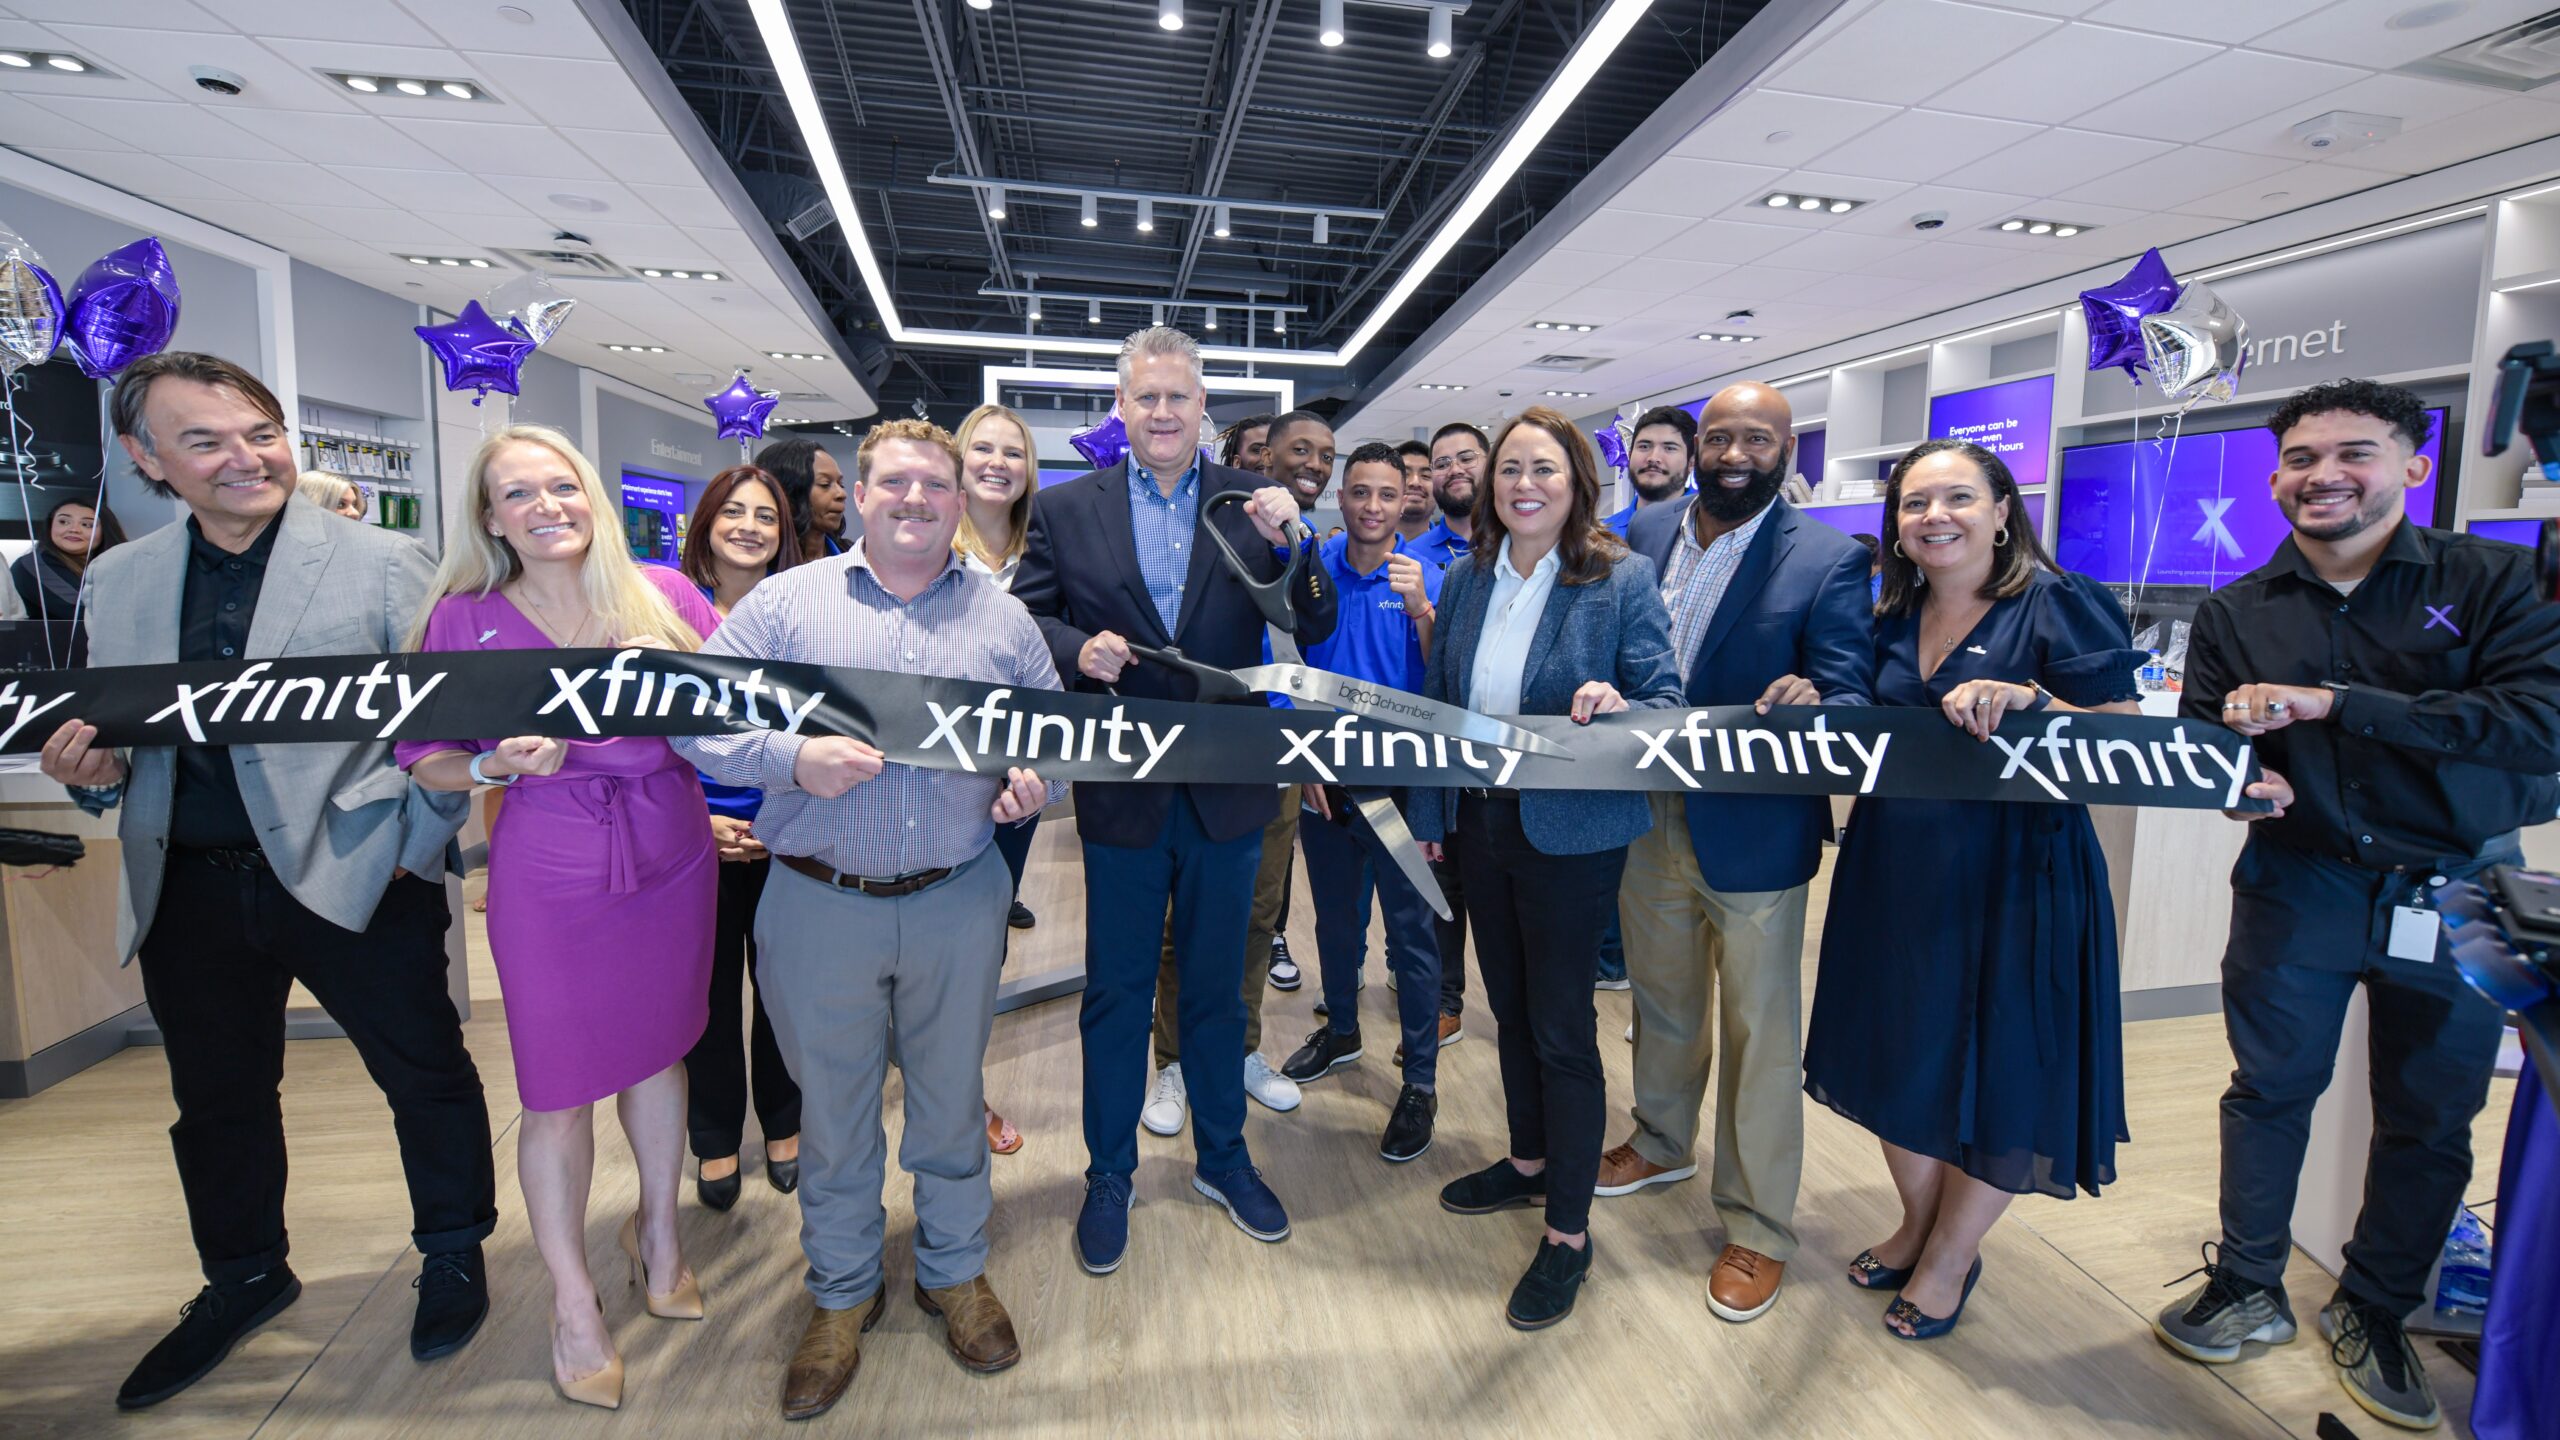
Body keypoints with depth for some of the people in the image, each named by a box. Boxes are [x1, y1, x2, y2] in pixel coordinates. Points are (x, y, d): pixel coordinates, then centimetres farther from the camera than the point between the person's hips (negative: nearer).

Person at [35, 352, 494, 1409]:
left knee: (423, 1071, 9)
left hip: (356, 878, -4)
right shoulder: (119, 581, 8)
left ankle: (454, 1252, 33)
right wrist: (93, 770, -9)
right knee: (216, 1095, 20)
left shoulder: (385, 564, -7)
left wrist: (424, 845, -12)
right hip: (189, 892, 5)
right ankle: (243, 1278, 44)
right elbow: (114, 740, 14)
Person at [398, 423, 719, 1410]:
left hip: (671, 855, 2)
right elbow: (424, 761, -1)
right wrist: (496, 764, -20)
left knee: (656, 1049, 18)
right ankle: (572, 1301, 29)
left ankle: (658, 1227, 42)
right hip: (548, 871, -1)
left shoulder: (662, 593, -2)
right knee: (559, 1088, 8)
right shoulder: (464, 618, -4)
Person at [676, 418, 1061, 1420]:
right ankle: (842, 1293, 39)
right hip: (819, 907, -1)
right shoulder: (784, 601, 1)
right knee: (833, 1107, 15)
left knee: (952, 1096, 16)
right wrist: (792, 758, -19)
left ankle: (955, 1271, 40)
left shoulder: (1004, 619, 6)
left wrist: (1034, 781, -12)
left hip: (957, 904, 1)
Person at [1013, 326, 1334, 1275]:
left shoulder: (1252, 503, 1)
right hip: (1121, 791, 0)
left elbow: (1314, 632, -3)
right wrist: (1076, 650, -18)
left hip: (1226, 790, 1)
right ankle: (1108, 1176, 34)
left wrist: (1289, 544, -20)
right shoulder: (1064, 509, 0)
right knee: (1116, 993, 13)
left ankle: (1222, 1157, 38)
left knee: (1217, 986, 17)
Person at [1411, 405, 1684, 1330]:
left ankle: (1568, 1234, 23)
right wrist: (1429, 811, 10)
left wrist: (1618, 710, -34)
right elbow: (1438, 701, 10)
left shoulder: (1622, 579, -11)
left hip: (1571, 833, -5)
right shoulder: (1466, 579, 4)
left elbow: (1669, 698, -11)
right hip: (1480, 825, 6)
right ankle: (1529, 1164, 44)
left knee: (1562, 1029, 5)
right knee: (1510, 1008, 20)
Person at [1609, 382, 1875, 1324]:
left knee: (1758, 1033, 9)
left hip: (1753, 833, -4)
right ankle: (1663, 1144, 48)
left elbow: (1850, 699, -16)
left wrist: (1807, 710, -37)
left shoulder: (1829, 559, -11)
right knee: (1662, 1001, 24)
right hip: (1648, 820, 5)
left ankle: (1757, 1227, 28)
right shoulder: (1645, 535, 3)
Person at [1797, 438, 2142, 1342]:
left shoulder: (2060, 606, -9)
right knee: (1900, 1054, 16)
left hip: (2013, 878, -5)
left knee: (1993, 1072, 8)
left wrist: (2029, 700, -29)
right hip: (1897, 869, 6)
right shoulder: (1892, 620, 8)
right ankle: (1918, 1223, 39)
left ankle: (1951, 1259, 31)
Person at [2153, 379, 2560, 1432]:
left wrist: (2331, 702, -25)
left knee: (2430, 1118, 13)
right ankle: (2249, 1286, 29)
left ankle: (2374, 1313, 33)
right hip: (2298, 882, 1)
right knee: (2269, 1088, 10)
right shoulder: (2234, 614, 1)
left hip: (2456, 891, 0)